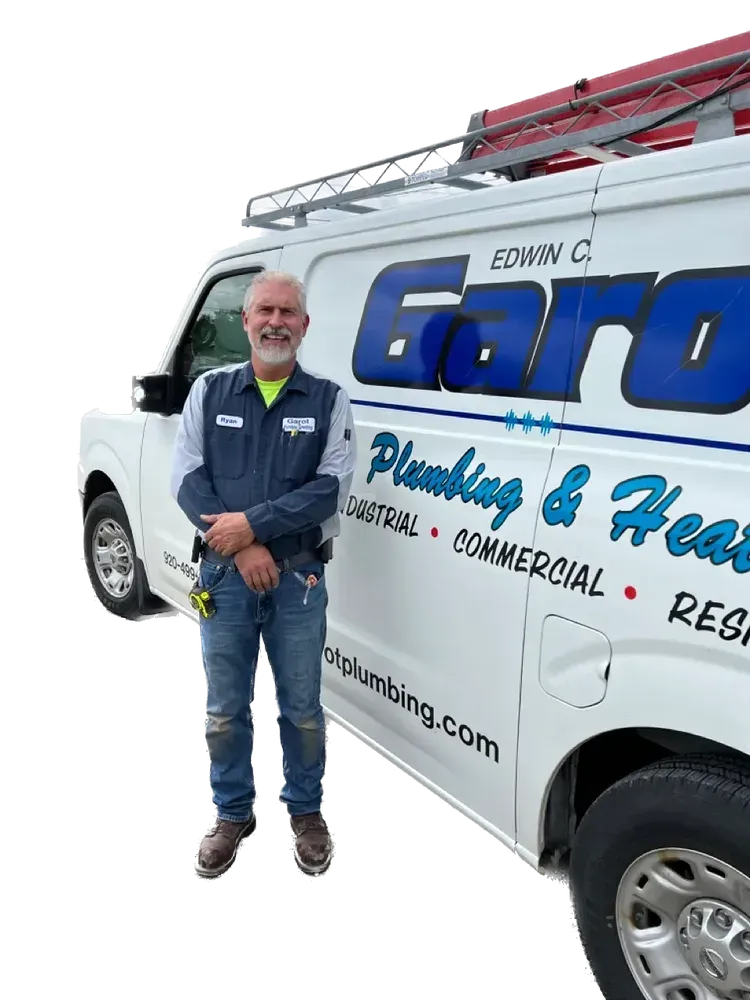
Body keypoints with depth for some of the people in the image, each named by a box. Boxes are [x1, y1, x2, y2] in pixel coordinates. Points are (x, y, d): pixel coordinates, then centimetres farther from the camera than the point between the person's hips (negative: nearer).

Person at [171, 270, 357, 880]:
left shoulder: (328, 400, 0)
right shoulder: (210, 390, 4)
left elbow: (332, 487, -9)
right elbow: (188, 479, -2)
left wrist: (252, 523, -18)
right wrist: (240, 549, -14)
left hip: (299, 578, -1)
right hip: (225, 574, 1)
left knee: (302, 709, 10)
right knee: (225, 710, 12)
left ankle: (306, 812, 32)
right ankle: (233, 815, 31)